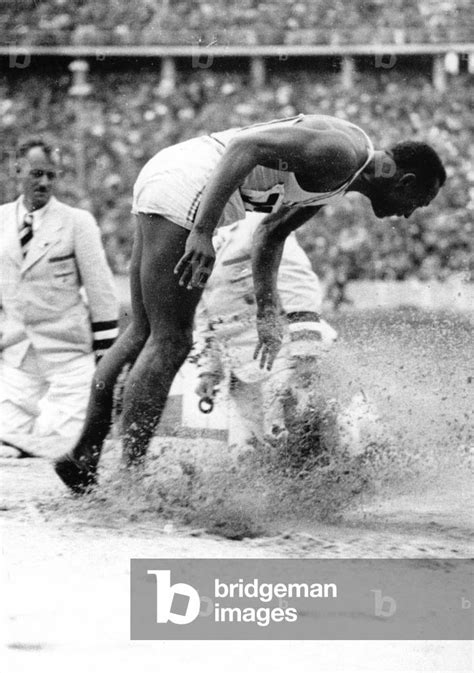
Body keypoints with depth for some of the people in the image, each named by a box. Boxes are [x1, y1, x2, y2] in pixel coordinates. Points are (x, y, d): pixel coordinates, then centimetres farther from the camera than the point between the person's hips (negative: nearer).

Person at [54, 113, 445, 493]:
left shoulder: (334, 179, 20)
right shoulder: (341, 154, -12)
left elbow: (270, 236, 28)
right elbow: (248, 146, -23)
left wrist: (268, 315, 21)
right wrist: (202, 232, -29)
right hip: (184, 187, -11)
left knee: (144, 334, 13)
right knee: (170, 342, -8)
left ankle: (83, 457, 15)